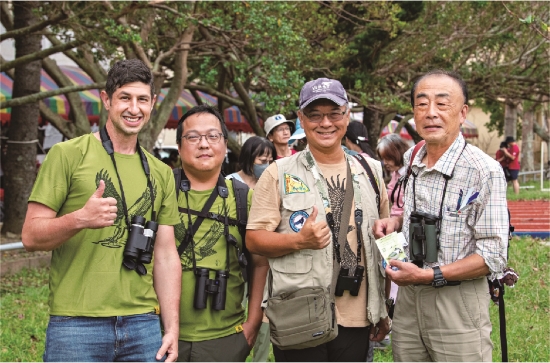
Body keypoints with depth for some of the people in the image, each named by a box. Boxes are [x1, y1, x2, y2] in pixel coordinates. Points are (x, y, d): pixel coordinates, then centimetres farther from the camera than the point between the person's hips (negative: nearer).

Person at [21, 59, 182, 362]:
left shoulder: (161, 174, 15)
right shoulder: (67, 154, -1)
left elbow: (166, 255, 14)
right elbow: (30, 237, -5)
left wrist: (172, 327, 7)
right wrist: (80, 218, -23)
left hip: (143, 325, 4)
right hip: (76, 323, -4)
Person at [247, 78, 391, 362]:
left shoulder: (371, 171, 11)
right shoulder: (279, 174, 0)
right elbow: (254, 239, -4)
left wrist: (383, 310, 14)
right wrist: (299, 240, -20)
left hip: (357, 320, 3)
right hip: (297, 321, -3)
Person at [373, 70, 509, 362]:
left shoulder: (485, 171, -16)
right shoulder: (409, 160, 5)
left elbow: (493, 256, -17)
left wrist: (428, 276, -21)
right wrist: (395, 222, 3)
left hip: (458, 302, -6)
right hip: (407, 297, 6)